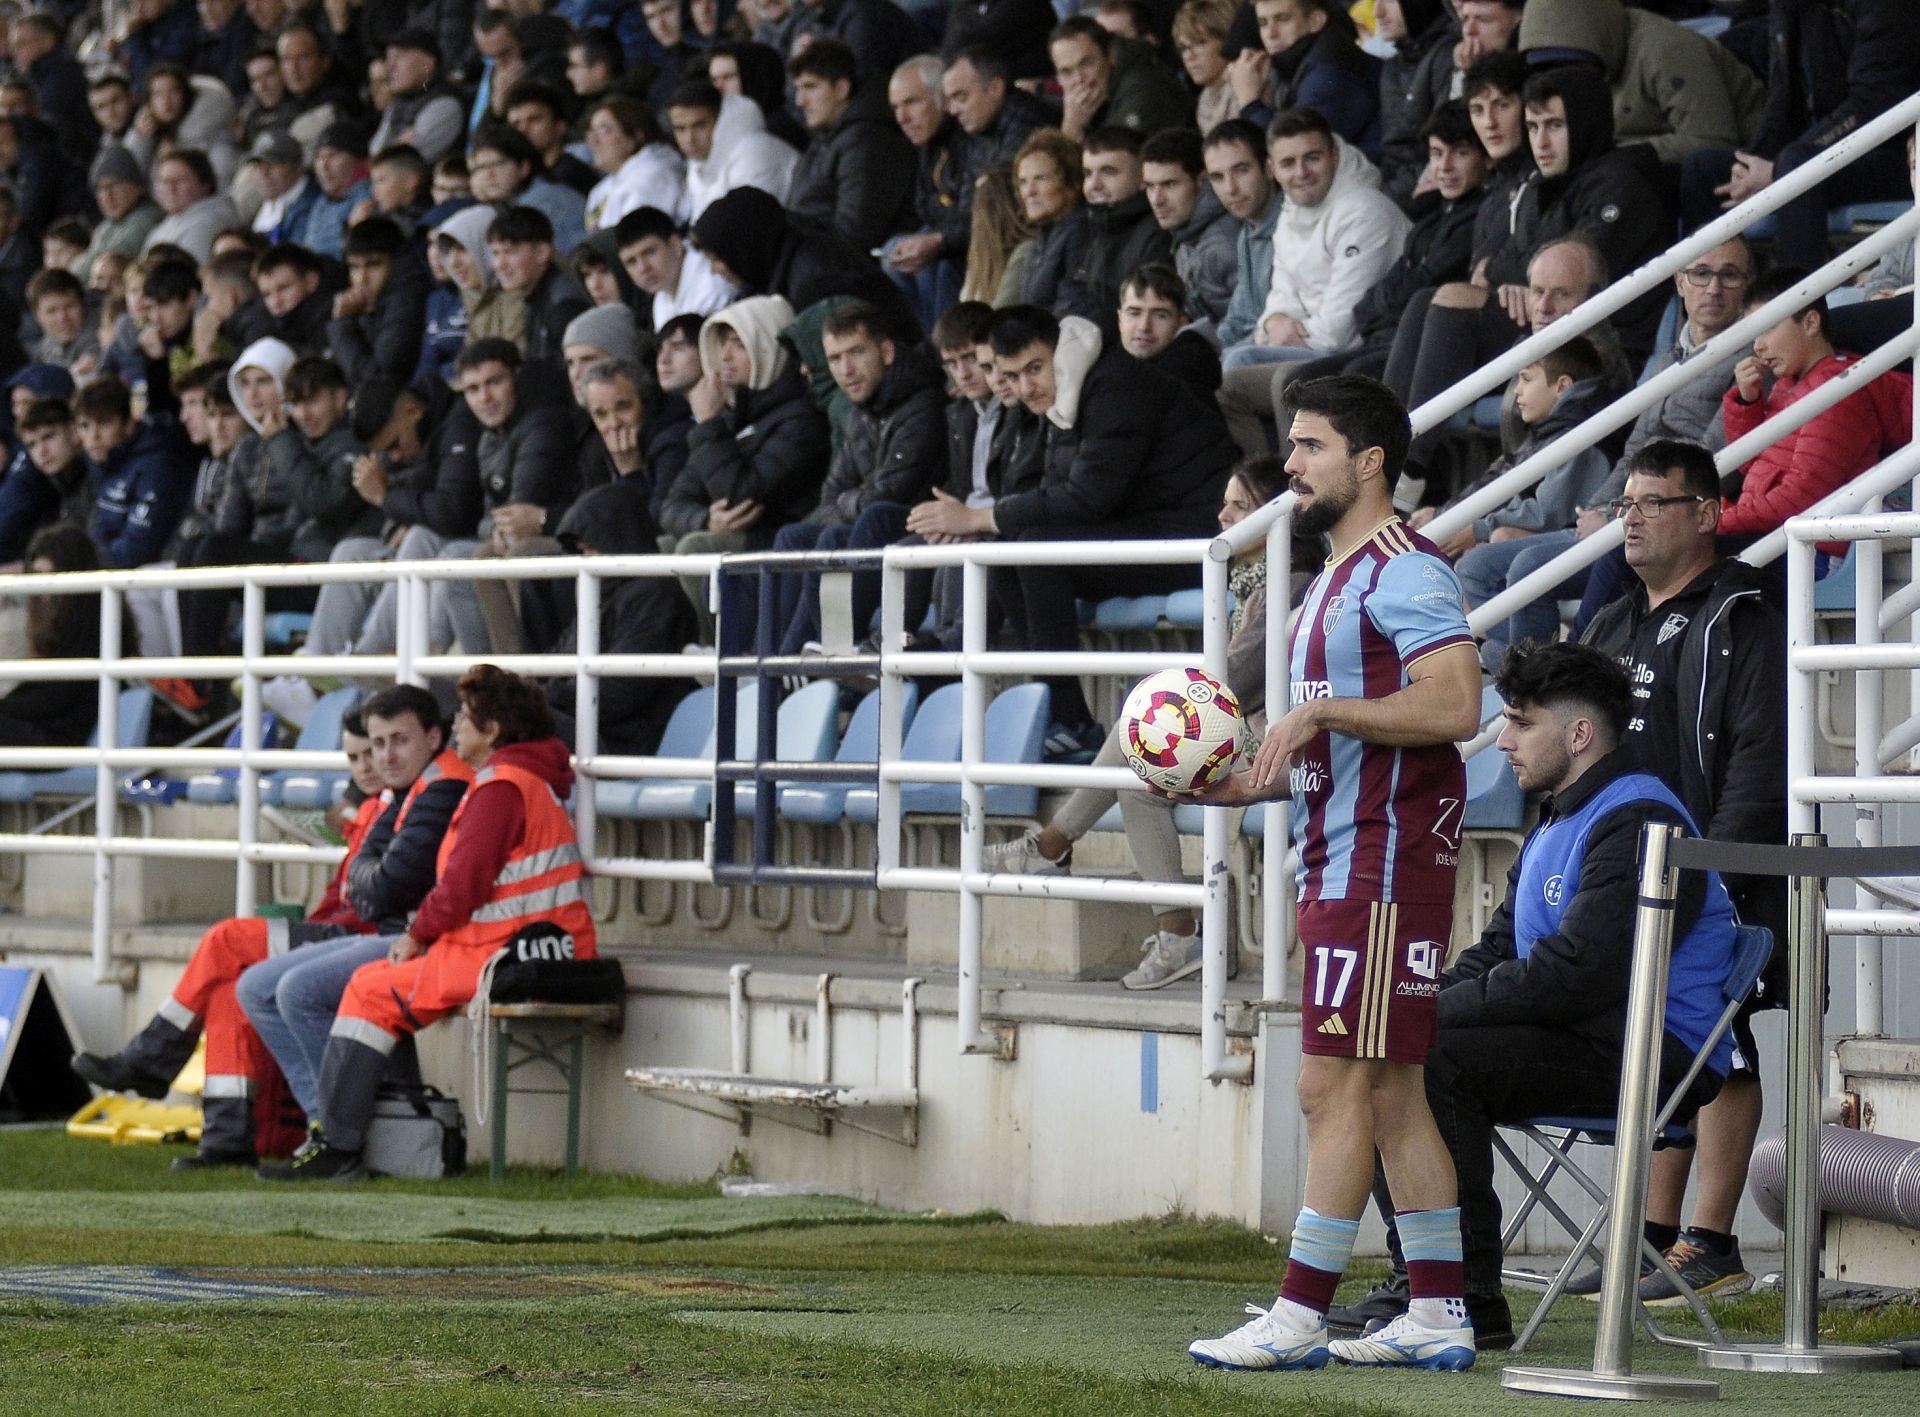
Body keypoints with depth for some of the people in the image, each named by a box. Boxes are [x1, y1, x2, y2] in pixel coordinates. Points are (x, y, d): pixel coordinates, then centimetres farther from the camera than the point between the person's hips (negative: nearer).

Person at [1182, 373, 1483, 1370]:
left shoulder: (1403, 569, -11)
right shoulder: (1336, 579, 21)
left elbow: (1453, 705, -24)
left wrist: (1319, 710, -21)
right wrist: (1252, 783, 14)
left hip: (1385, 864, -11)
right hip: (1340, 860, 11)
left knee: (1337, 1084, -10)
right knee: (1388, 1091, 10)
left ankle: (1298, 1316, -10)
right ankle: (1438, 1316, 12)